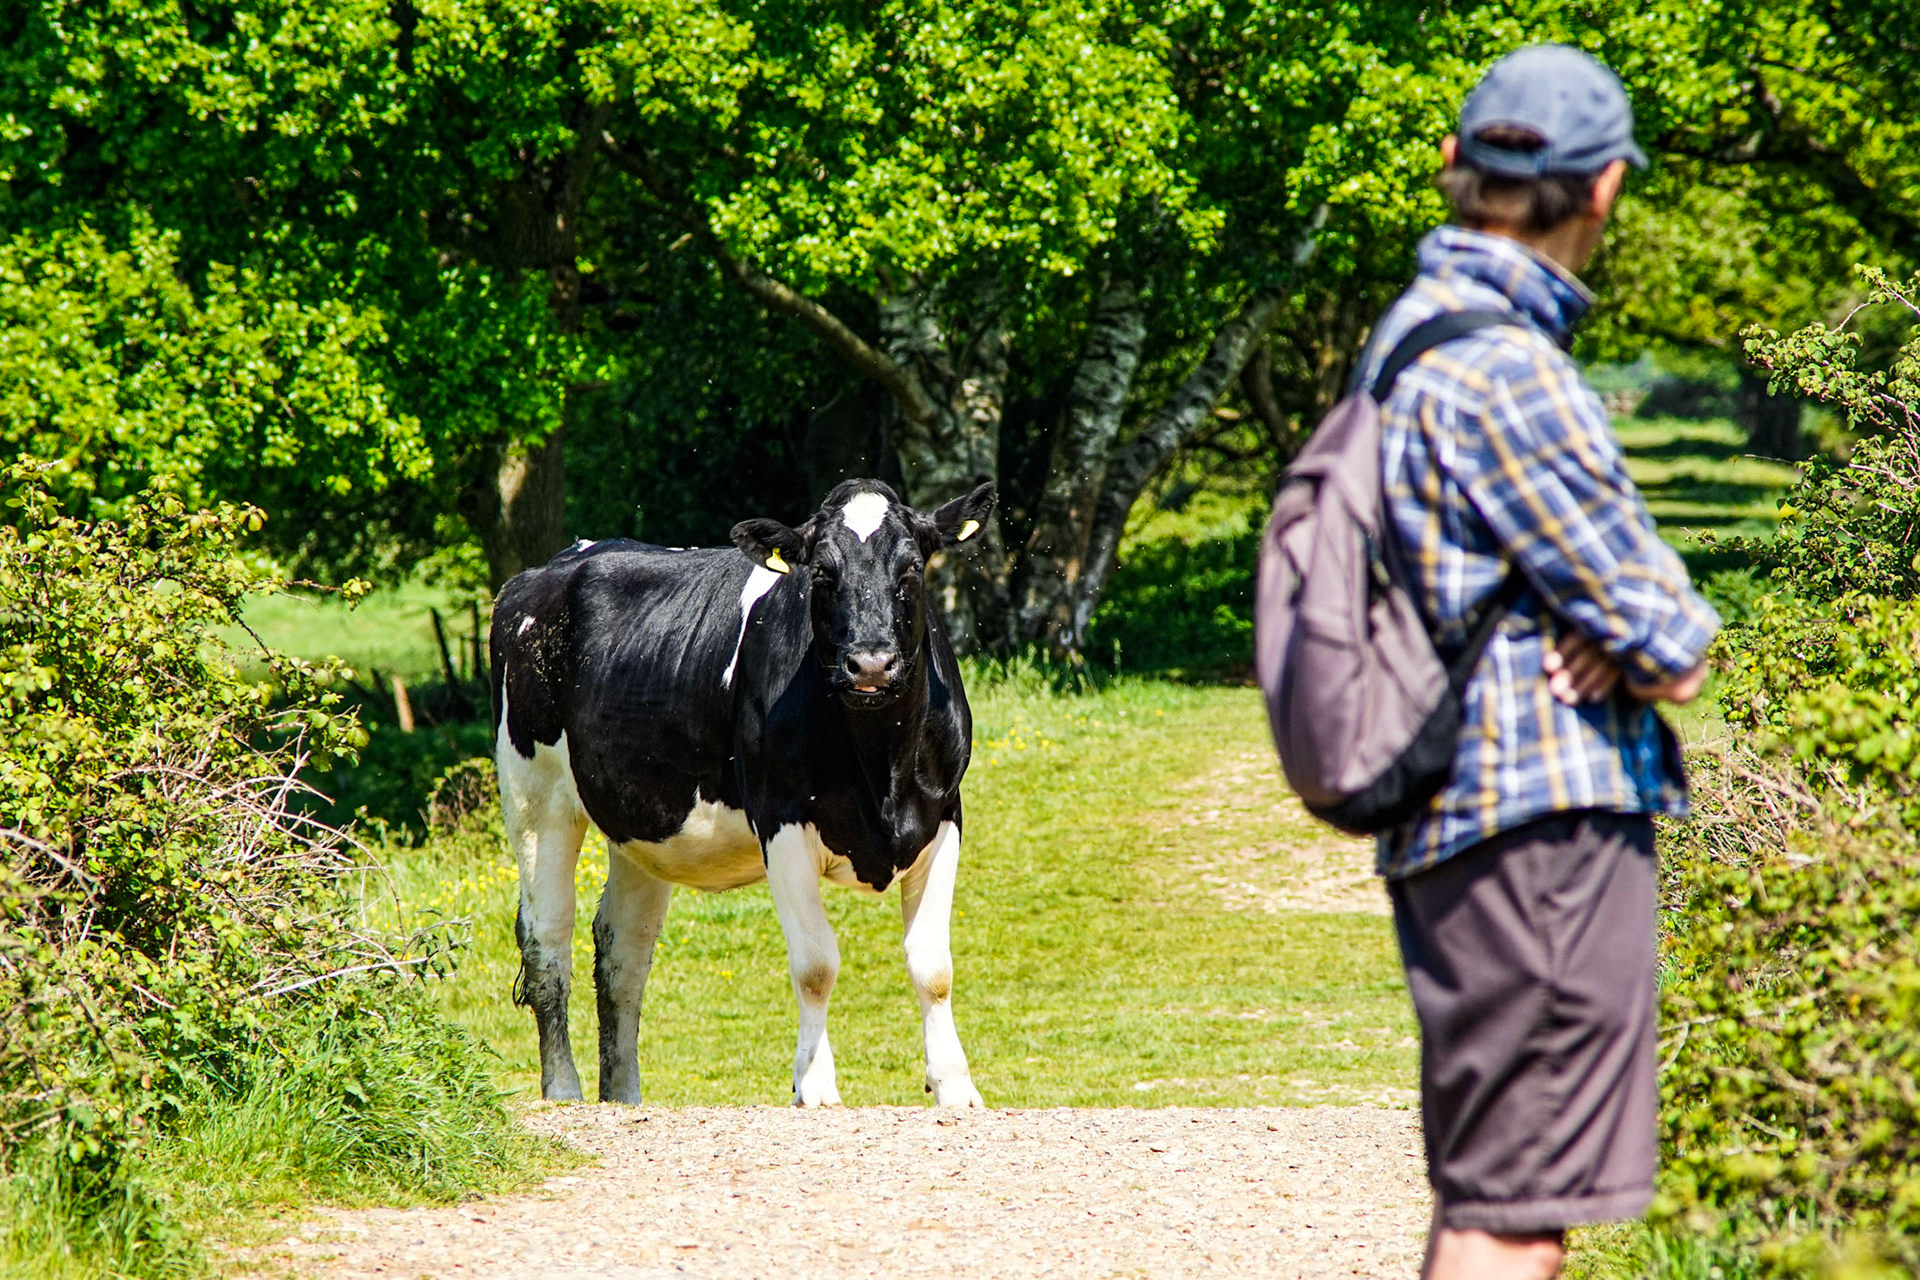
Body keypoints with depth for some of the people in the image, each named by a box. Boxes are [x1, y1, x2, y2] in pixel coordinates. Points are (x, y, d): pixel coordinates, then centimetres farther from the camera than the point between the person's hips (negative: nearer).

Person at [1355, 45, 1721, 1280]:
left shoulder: (1411, 335, 16)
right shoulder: (1502, 371, -17)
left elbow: (1632, 563, 18)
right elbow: (1673, 649, -16)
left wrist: (1619, 632, -4)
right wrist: (1673, 640, 7)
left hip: (1453, 828, 11)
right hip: (1546, 818, -11)